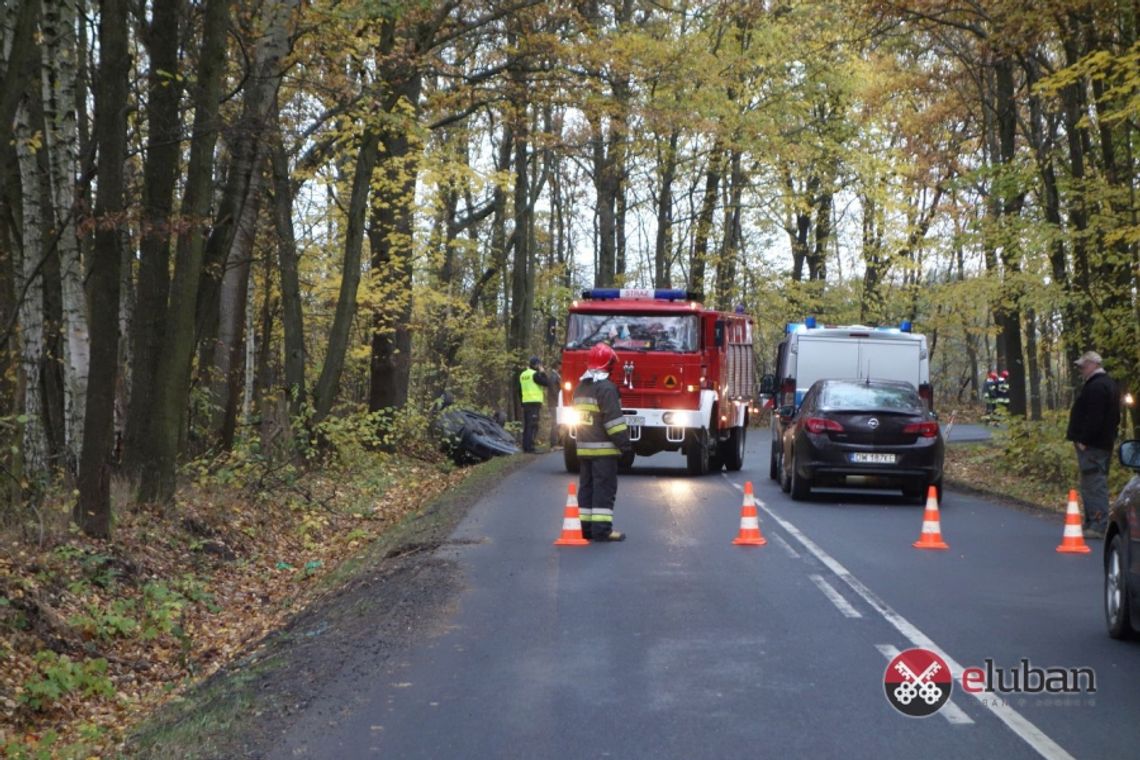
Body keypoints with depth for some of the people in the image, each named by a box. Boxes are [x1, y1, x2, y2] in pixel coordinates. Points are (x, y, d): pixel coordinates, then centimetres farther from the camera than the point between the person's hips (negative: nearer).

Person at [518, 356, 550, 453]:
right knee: (533, 426, -9)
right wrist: (542, 372, -3)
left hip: (525, 402, 8)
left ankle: (525, 447, 14)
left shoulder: (523, 374, 15)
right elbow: (547, 382, -16)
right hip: (534, 402, -8)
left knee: (526, 426, 12)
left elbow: (520, 389, 22)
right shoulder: (535, 374, -11)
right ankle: (530, 447, -15)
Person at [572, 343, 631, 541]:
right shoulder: (606, 387, -14)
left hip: (583, 446, 8)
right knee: (605, 488, -6)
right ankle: (602, 528, -9)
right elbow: (613, 419, -19)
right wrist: (624, 443, -15)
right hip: (603, 447, -8)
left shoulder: (580, 387, 13)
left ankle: (586, 526, 12)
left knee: (586, 486, 11)